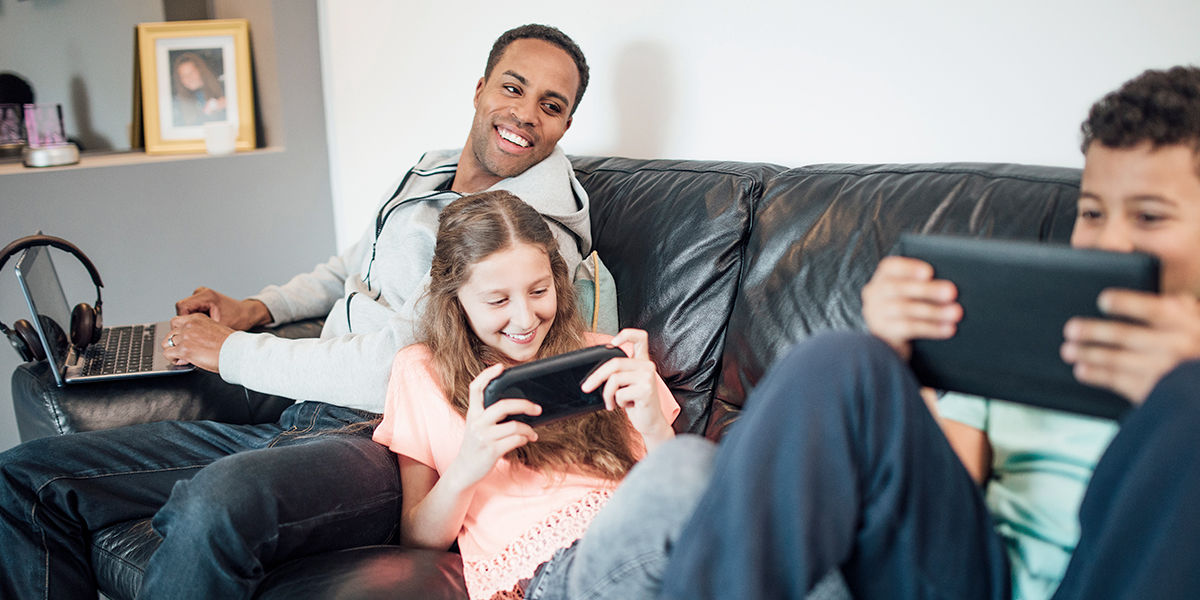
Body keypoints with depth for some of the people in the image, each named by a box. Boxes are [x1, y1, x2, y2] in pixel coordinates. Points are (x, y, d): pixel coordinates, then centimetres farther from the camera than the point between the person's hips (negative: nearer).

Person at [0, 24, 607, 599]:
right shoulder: (426, 174, 19)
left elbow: (391, 370, -17)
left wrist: (233, 351, -5)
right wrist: (257, 308, 21)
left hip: (388, 444, -9)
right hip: (297, 427, 9)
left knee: (218, 504, -42)